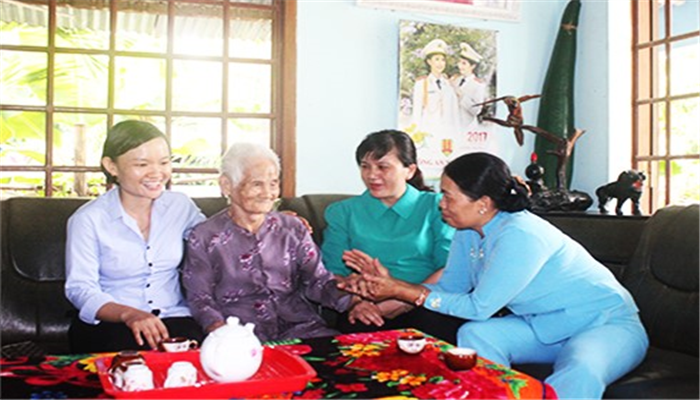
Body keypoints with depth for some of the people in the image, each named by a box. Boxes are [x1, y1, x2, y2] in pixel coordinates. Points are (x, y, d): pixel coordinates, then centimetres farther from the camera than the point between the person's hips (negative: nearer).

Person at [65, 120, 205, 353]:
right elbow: (80, 288, -8)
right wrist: (129, 314, -27)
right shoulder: (88, 220, -3)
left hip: (173, 318, 3)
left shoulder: (181, 206, 8)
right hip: (108, 323, -2)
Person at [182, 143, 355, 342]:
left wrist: (353, 298, -14)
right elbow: (200, 299, 3)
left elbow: (317, 280, 7)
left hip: (299, 327, 2)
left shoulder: (294, 228, 14)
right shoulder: (204, 238, 6)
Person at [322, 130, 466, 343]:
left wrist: (402, 303, -15)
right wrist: (355, 302, -14)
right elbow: (333, 273, 9)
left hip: (425, 307, 1)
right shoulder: (343, 213, 17)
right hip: (369, 312, -1)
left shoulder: (435, 206, 12)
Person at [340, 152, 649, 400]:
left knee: (579, 374, -38)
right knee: (474, 335, -17)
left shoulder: (519, 234, -29)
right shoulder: (468, 233, -3)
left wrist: (401, 290, -22)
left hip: (607, 324, -7)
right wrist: (390, 286, -12)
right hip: (548, 326, 7)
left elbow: (478, 307, -24)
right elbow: (449, 288, 1)